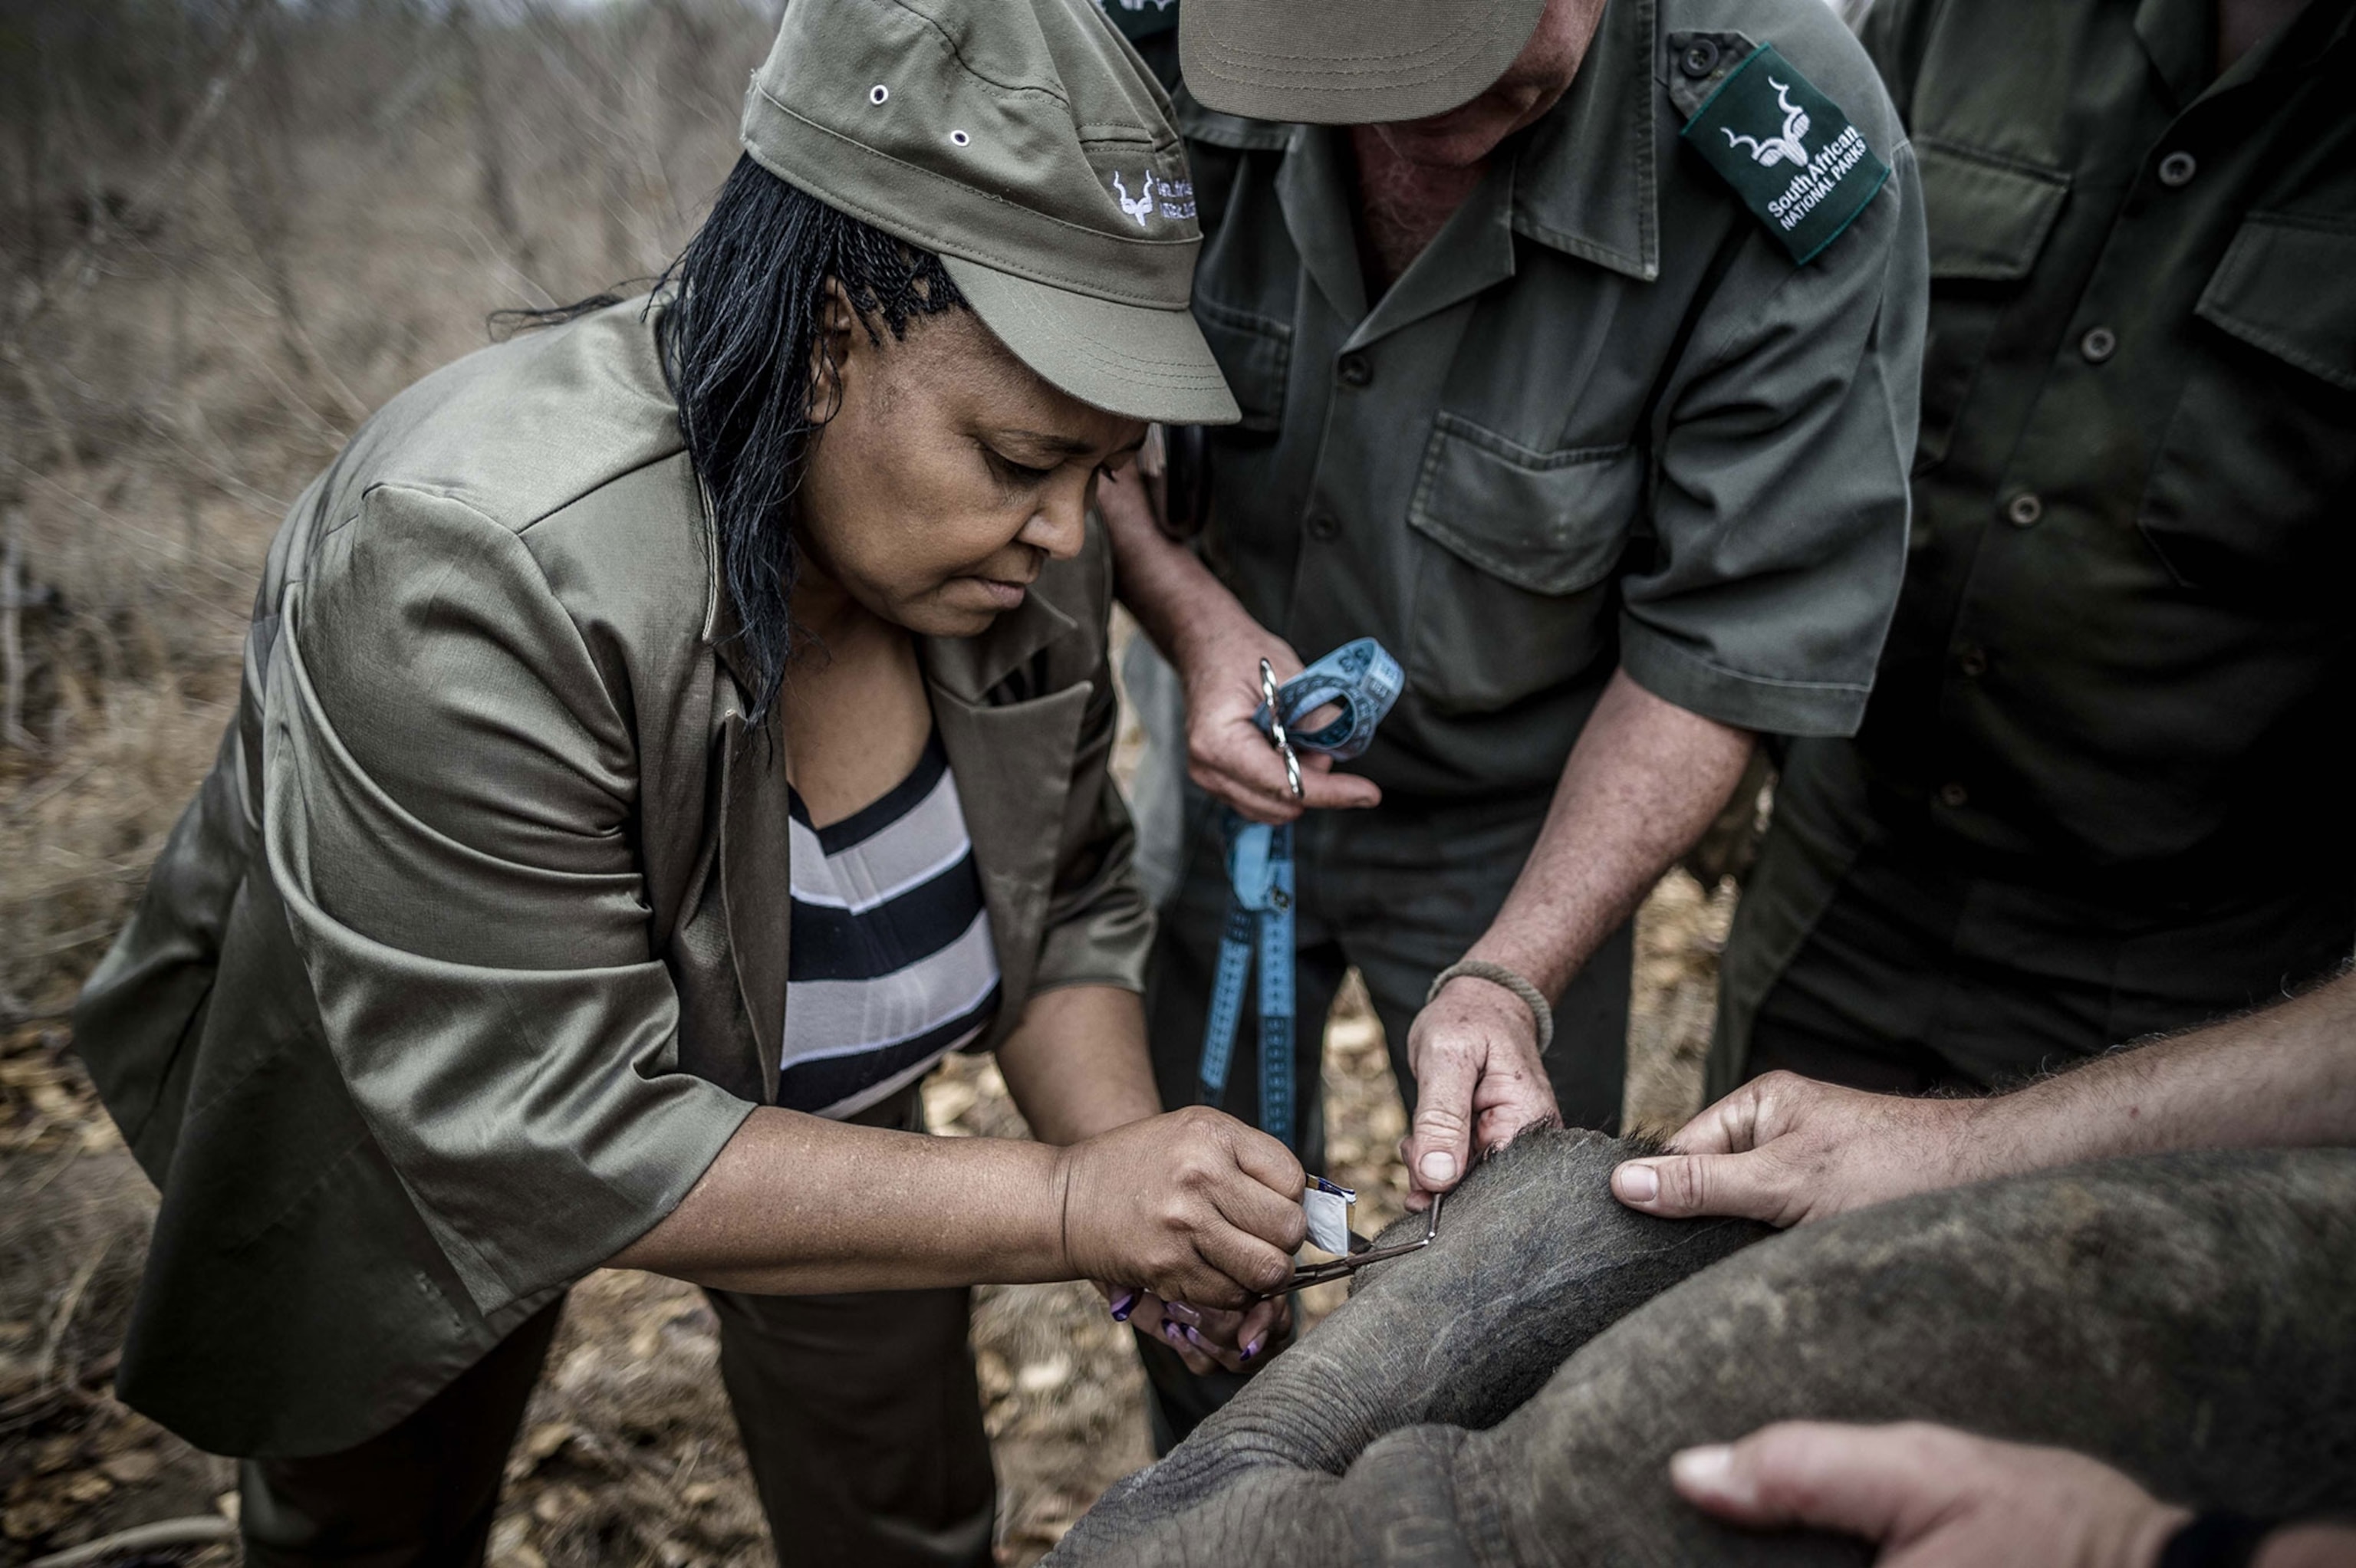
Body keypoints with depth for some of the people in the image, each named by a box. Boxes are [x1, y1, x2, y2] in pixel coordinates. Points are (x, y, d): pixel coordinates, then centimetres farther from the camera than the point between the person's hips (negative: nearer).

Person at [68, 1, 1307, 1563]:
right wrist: (1064, 1207, -39)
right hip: (402, 1118, -3)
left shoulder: (1021, 540, -21)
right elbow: (548, 1132, -37)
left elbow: (1065, 903, -8)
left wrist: (1134, 1169, -26)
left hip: (810, 1089, 4)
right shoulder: (473, 574, -40)